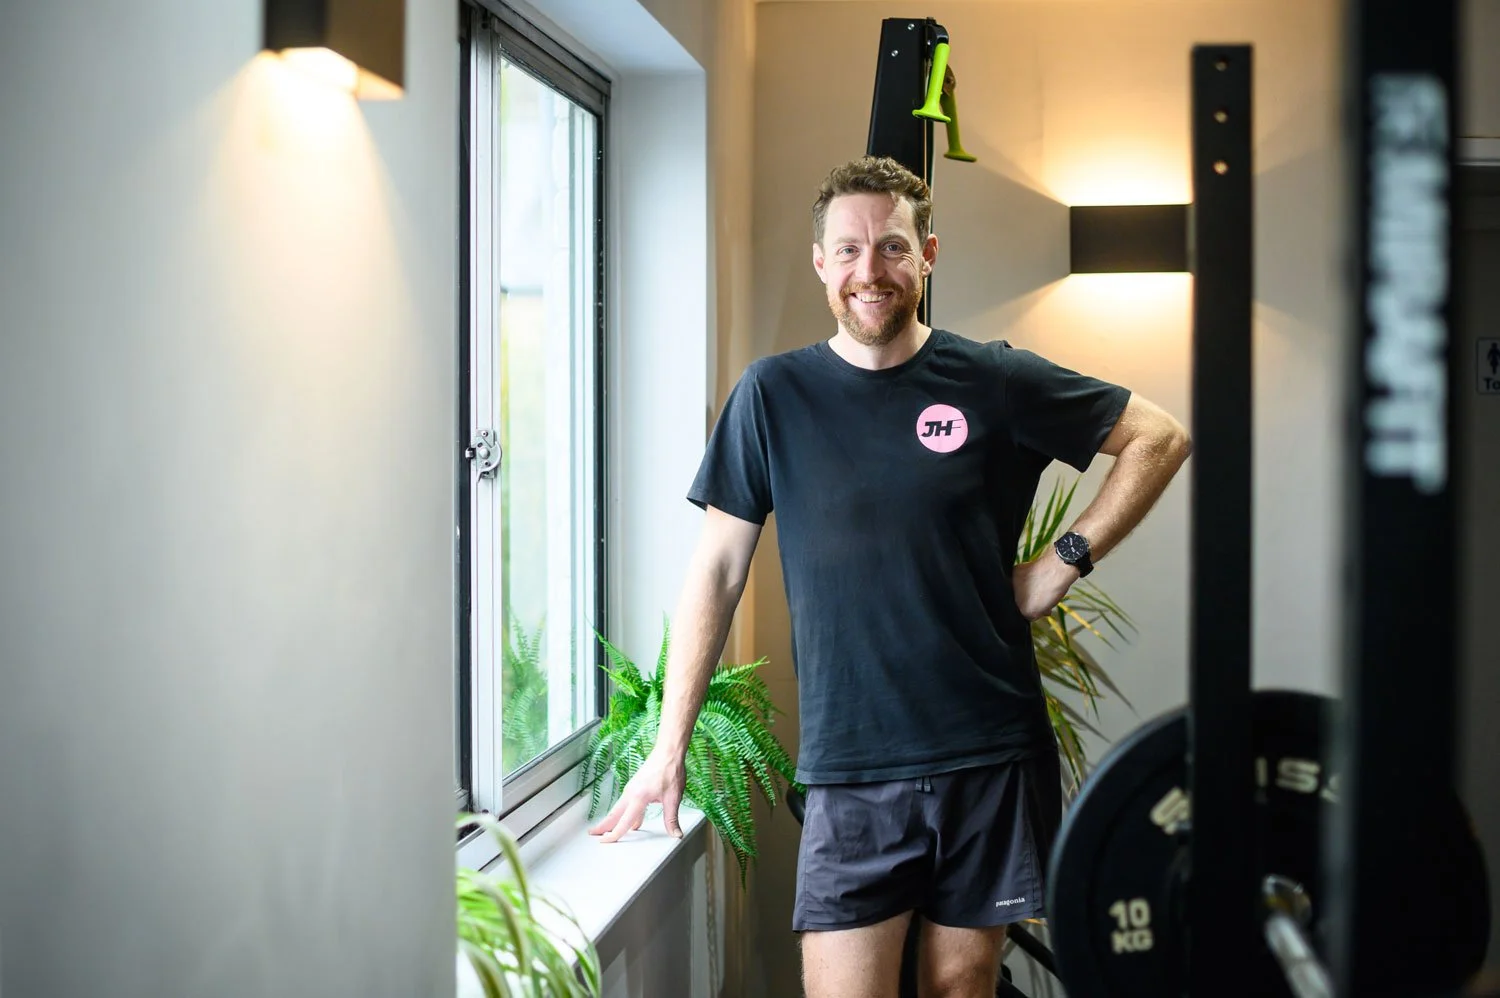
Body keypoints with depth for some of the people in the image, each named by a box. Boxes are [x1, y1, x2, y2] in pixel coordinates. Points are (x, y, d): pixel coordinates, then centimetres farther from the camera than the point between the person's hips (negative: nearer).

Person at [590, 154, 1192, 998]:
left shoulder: (996, 382, 0)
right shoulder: (775, 395, 1)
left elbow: (1161, 437, 8)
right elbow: (718, 570, 3)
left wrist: (1068, 561, -2)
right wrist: (670, 747, 1)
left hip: (990, 760, 0)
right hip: (849, 769, 0)